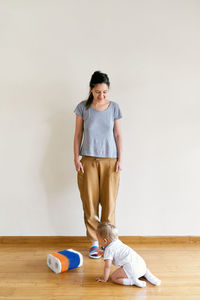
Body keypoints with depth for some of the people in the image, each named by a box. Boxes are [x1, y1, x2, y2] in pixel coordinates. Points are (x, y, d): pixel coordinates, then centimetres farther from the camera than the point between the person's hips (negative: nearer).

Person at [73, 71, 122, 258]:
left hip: (110, 160, 0)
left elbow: (118, 135, 5)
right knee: (90, 203, 3)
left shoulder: (114, 107, 2)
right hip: (89, 160, 0)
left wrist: (120, 159, 0)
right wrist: (76, 158, -2)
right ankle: (94, 242, 19)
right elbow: (78, 134, 3)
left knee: (109, 203, 3)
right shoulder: (83, 107, 0)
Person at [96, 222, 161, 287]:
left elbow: (107, 266, -7)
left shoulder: (108, 249, -2)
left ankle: (133, 281, -13)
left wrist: (104, 279, 6)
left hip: (131, 267, -9)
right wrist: (103, 252, 53)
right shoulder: (118, 242, 23)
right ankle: (147, 274, 14)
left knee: (113, 278, 0)